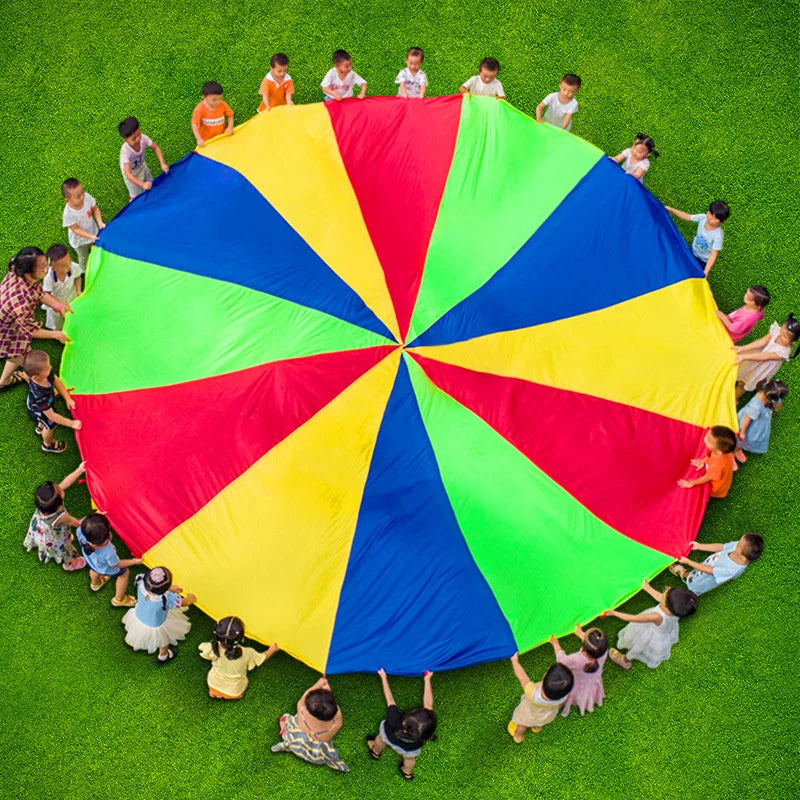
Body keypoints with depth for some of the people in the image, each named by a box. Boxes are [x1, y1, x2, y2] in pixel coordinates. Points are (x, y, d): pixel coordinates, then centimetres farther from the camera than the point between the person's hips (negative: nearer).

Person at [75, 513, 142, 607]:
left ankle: (95, 584, 74)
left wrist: (96, 515, -20)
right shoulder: (108, 553, -48)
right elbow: (117, 564, -25)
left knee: (94, 570, 40)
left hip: (90, 561, 4)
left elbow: (80, 524, -16)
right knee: (124, 573, 27)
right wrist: (134, 561, -13)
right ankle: (119, 599, 49)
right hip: (108, 570, -4)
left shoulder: (80, 532, -43)